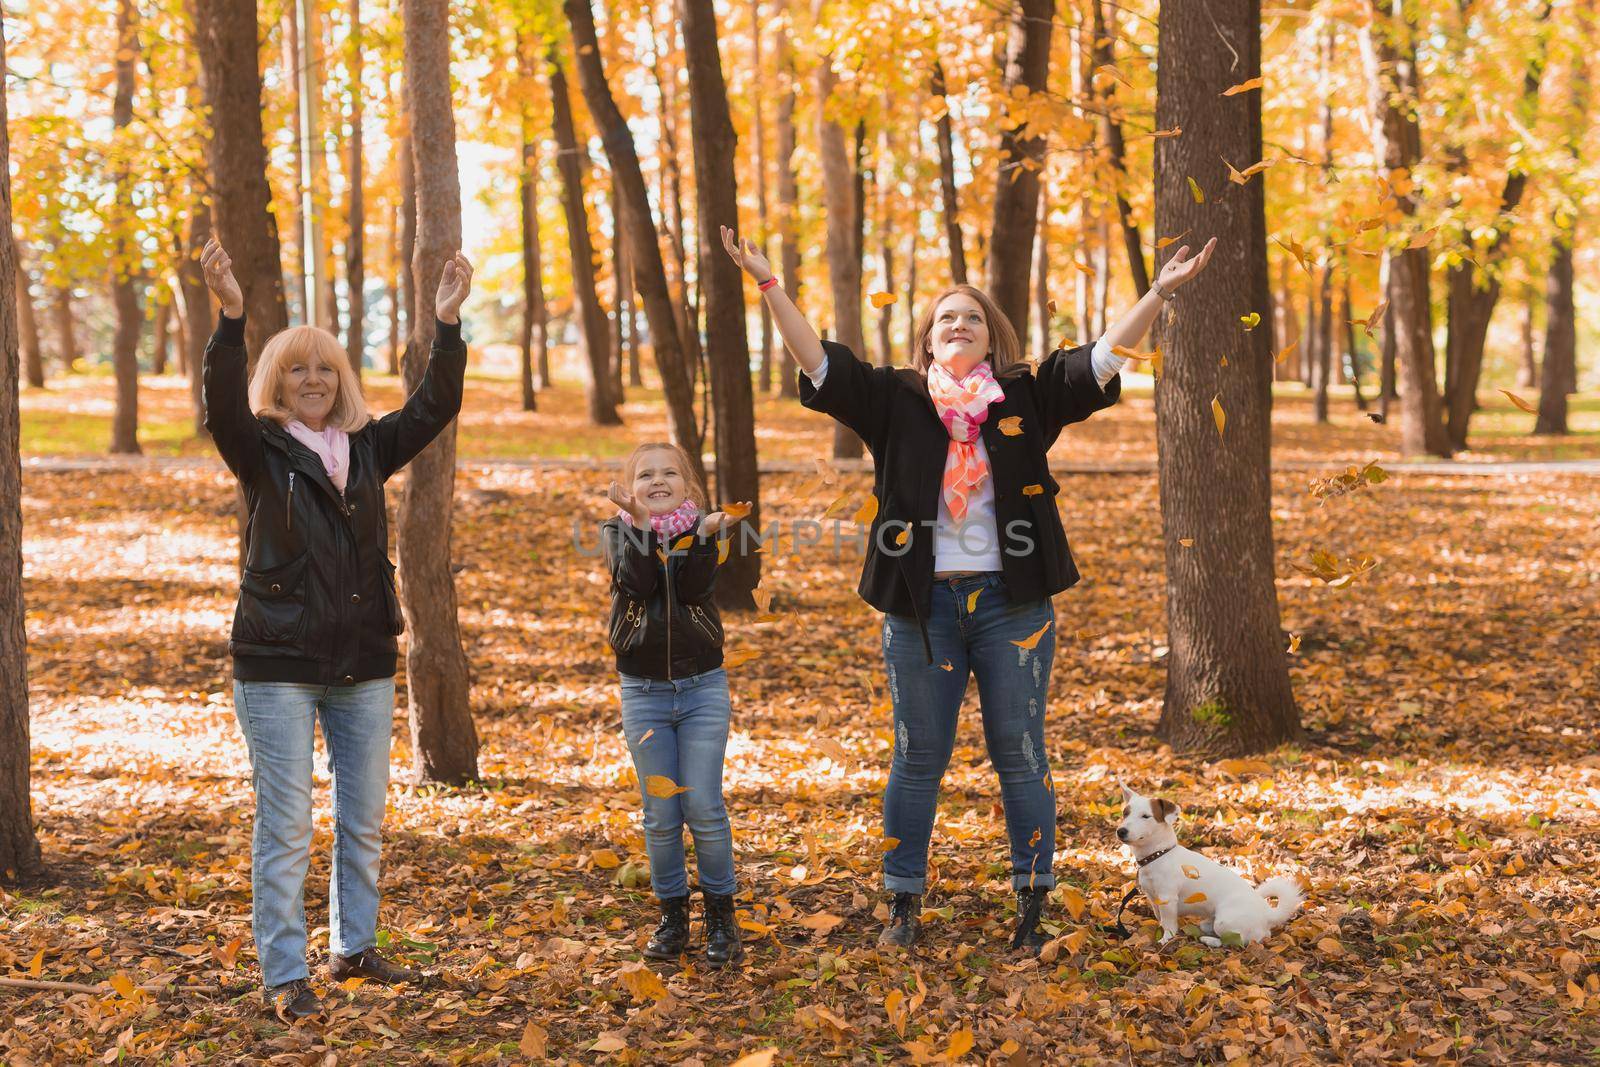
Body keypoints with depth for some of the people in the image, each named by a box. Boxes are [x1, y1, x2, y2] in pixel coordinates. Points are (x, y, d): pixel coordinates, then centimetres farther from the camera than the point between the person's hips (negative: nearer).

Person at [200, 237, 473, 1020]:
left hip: (364, 663, 5)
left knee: (365, 818, 14)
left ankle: (353, 948, 30)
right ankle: (284, 974, 6)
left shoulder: (367, 449, 7)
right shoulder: (261, 451, -5)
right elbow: (222, 404, -24)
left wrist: (447, 322, -12)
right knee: (284, 824, -1)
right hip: (279, 666, -5)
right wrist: (231, 317, -38)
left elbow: (434, 406, -1)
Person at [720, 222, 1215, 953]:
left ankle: (1033, 904, 14)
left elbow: (1101, 360, 1)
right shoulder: (896, 401, 4)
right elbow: (820, 363, -1)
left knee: (1020, 757, 5)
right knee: (917, 760, 9)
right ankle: (903, 905, 19)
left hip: (1012, 604, 0)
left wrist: (1159, 293, -7)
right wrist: (767, 284, -8)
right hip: (922, 605, 0)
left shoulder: (1027, 398, 5)